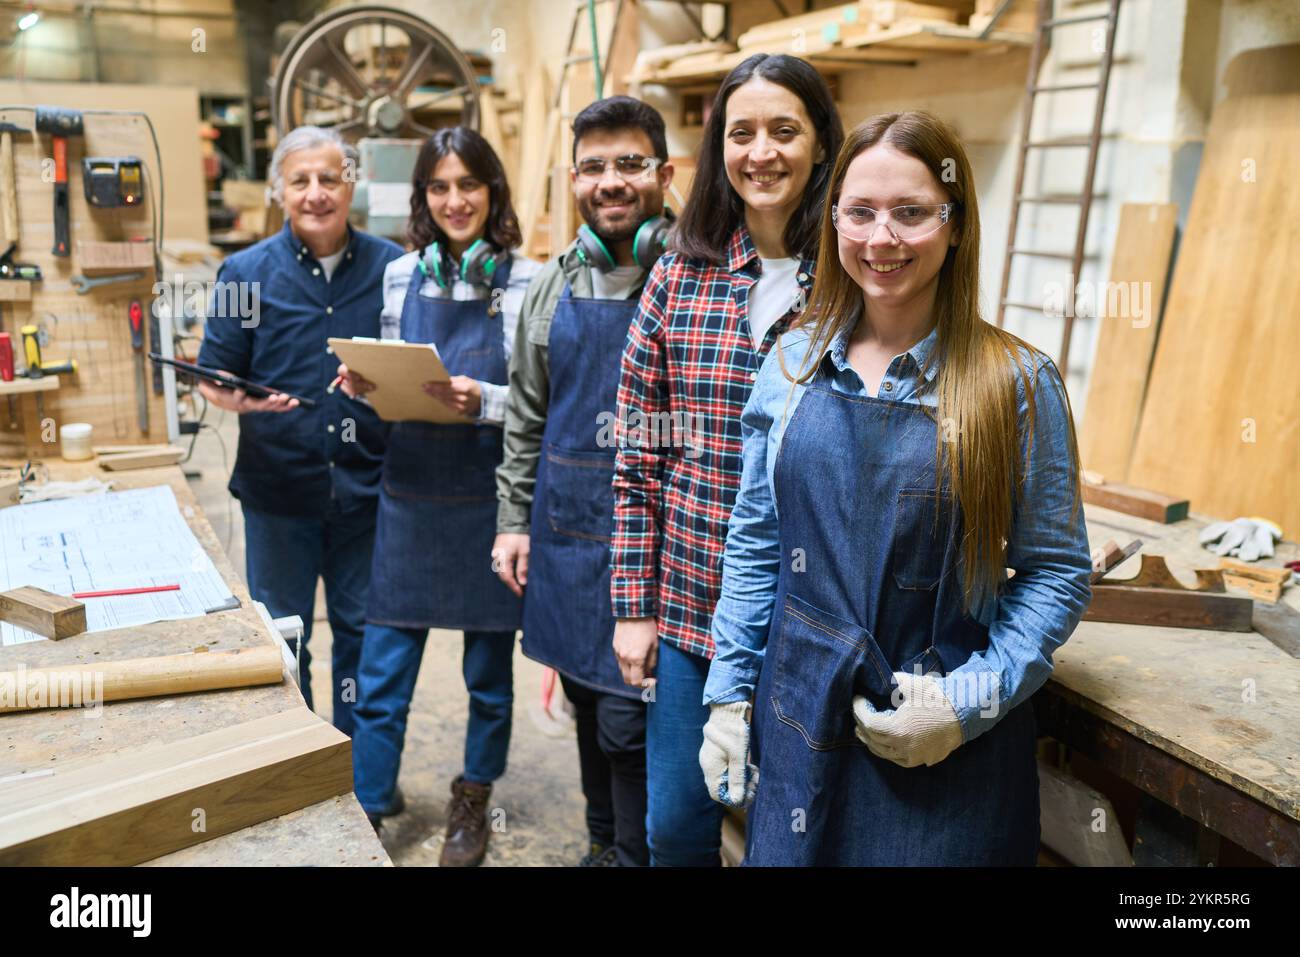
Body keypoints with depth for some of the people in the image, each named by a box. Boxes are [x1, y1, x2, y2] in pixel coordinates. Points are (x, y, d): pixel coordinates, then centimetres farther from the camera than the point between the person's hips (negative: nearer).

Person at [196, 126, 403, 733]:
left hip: (367, 484, 1)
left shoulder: (393, 267, 1)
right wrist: (234, 399, -20)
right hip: (279, 485, 0)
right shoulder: (246, 272, 0)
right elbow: (213, 376, 2)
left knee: (362, 631, 14)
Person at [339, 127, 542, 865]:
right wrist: (366, 386, -7)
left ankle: (474, 802, 35)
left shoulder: (527, 280, -6)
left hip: (489, 498, -2)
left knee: (490, 671, 13)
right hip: (411, 493, 3)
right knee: (381, 676, 7)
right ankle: (370, 808, 26)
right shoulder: (402, 276, 6)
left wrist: (482, 402, -23)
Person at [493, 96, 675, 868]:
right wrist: (515, 519, 10)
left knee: (629, 720, -1)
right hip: (565, 533, 6)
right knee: (587, 698, 19)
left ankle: (637, 856, 23)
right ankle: (605, 843, 40)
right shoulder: (555, 286, 9)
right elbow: (527, 418, 14)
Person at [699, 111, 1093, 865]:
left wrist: (971, 701, -16)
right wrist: (729, 693, 3)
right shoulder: (795, 363, 0)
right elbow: (755, 543, 4)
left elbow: (1058, 573, -5)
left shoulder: (1017, 383, -9)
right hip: (797, 725, 3)